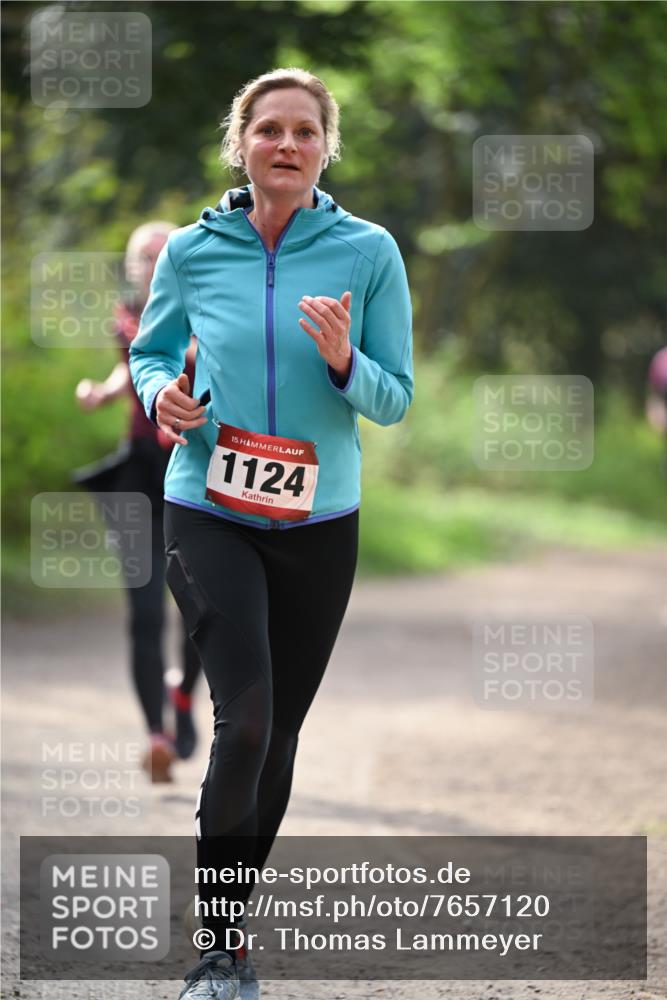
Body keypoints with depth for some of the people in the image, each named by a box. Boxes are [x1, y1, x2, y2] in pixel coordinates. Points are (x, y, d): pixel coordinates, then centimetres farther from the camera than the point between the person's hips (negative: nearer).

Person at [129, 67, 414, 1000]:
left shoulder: (369, 251, -3)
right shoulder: (193, 250, -1)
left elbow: (396, 398, 0)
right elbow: (149, 352, 13)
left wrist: (343, 362, -20)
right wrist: (162, 396, -9)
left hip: (319, 521, 2)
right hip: (208, 512, -2)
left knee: (280, 730, 11)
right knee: (246, 713, -19)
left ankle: (233, 917, 29)